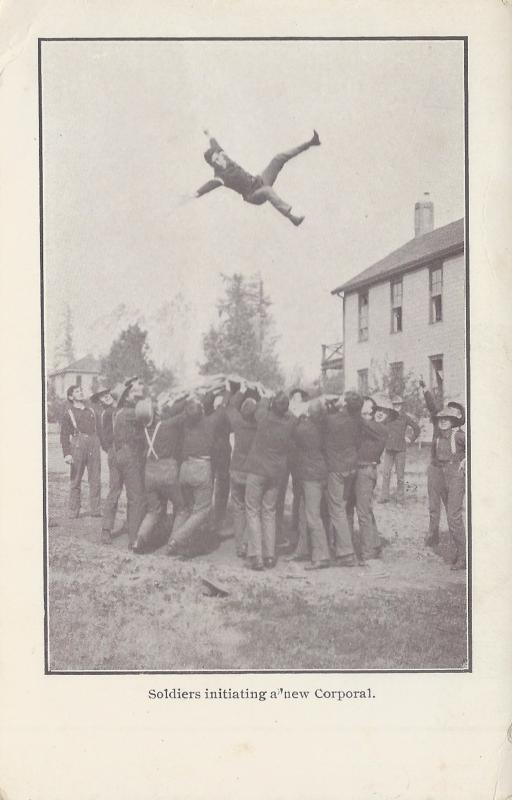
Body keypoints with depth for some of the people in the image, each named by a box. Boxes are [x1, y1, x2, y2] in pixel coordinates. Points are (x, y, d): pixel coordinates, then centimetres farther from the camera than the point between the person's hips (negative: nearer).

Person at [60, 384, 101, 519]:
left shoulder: (90, 410, 21)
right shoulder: (69, 413, 9)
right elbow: (64, 435, 4)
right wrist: (67, 454, -7)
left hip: (94, 444, 3)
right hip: (78, 444, -3)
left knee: (95, 480, 0)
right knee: (75, 480, -1)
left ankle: (96, 510, 3)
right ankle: (73, 511, 4)